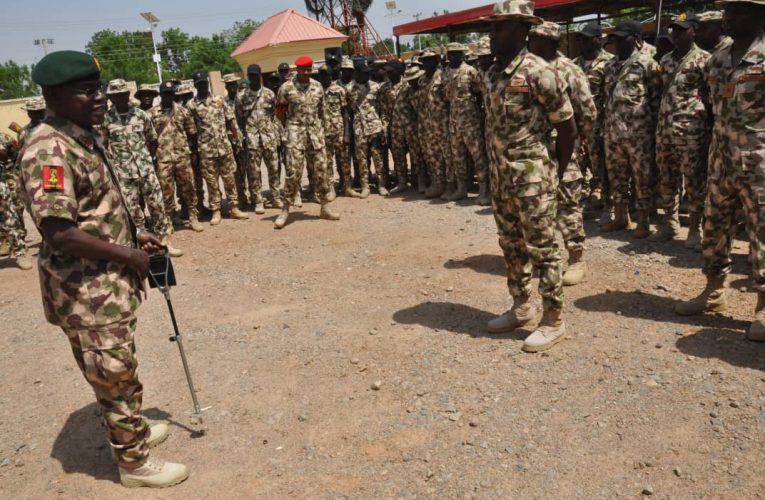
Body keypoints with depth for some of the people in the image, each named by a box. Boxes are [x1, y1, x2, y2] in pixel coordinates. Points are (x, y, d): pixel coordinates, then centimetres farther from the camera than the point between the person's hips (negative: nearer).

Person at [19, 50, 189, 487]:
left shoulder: (86, 137, 9)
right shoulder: (49, 151, -22)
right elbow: (59, 232, -29)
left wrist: (134, 236, 9)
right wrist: (129, 255, -21)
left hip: (110, 283, 9)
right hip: (86, 291, -9)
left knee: (120, 370, 24)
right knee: (114, 375, 5)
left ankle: (134, 430, 43)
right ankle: (135, 461, 23)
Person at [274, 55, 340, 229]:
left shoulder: (318, 86, 6)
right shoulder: (286, 87, -5)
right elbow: (279, 112, 4)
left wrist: (314, 124, 13)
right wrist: (291, 126, 9)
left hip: (316, 131, 4)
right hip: (296, 133, -4)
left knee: (321, 169, 5)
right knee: (293, 171, -9)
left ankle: (325, 207, 15)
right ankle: (285, 210, -1)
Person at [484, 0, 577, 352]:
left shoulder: (538, 72, -13)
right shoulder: (492, 74, 10)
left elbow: (567, 128, -9)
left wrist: (555, 174, -1)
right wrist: (499, 169, 13)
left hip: (532, 178, -8)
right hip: (501, 177, 8)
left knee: (542, 249, 0)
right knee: (511, 246, 16)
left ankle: (553, 321, 12)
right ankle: (522, 308, 31)